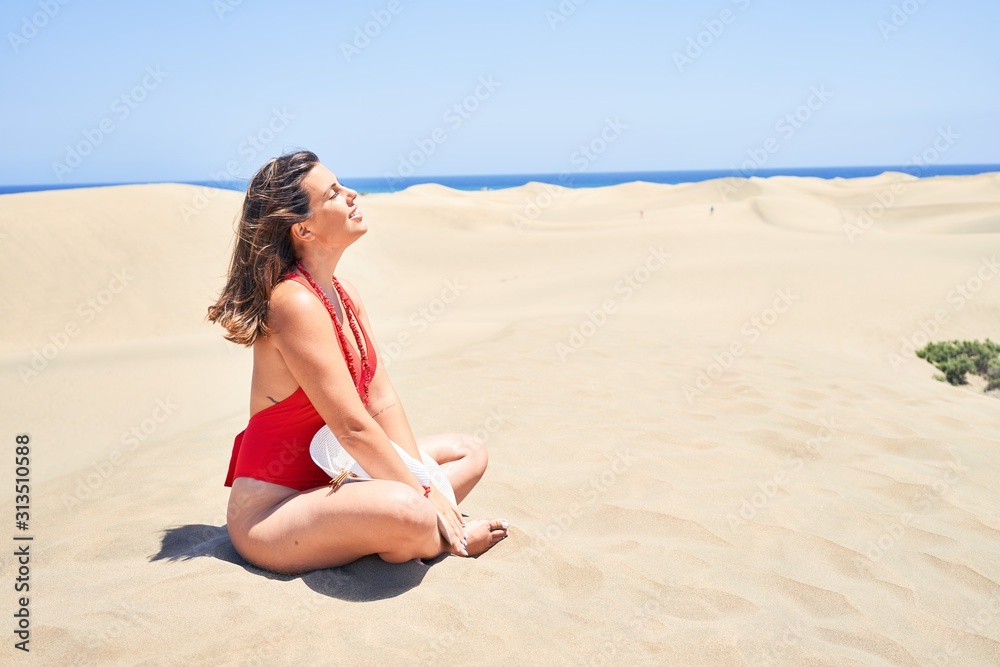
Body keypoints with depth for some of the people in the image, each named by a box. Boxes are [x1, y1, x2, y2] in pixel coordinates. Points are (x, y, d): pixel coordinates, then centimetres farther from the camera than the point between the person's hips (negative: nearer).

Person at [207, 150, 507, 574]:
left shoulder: (344, 294, 4)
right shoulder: (296, 303, -23)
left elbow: (383, 401, 2)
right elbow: (353, 428, -25)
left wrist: (423, 486, -6)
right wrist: (423, 494, -16)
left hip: (329, 479, 9)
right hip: (273, 511, -9)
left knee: (469, 452, 13)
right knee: (405, 513, -36)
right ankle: (436, 541, -2)